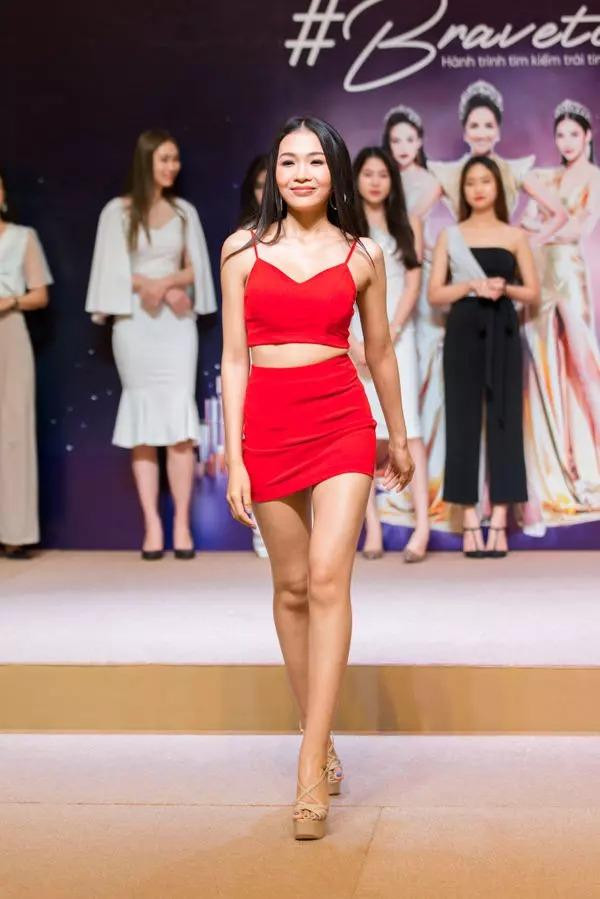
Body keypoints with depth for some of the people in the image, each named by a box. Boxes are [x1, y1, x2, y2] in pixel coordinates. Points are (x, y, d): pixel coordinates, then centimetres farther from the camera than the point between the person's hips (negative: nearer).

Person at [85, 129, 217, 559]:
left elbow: (194, 270, 8)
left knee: (179, 420, -6)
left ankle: (182, 525, -4)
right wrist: (162, 291, -12)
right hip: (135, 324, -2)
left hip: (178, 324, 2)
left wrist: (163, 283, -11)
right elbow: (116, 273, -3)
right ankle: (152, 525, 1)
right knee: (142, 419, -1)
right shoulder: (118, 211, 2)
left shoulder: (184, 211, 11)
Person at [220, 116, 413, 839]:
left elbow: (380, 352, 16)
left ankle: (311, 772, -14)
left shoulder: (362, 256, 6)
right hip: (268, 426, 1)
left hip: (342, 422, -1)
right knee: (291, 589, 8)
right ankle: (320, 739, 24)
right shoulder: (243, 251, 5)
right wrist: (233, 457, -3)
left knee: (328, 579, -14)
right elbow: (234, 359, 3)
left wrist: (399, 438, 23)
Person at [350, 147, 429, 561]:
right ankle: (373, 526, -2)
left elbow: (413, 283, 2)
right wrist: (353, 342, -10)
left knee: (407, 425, -11)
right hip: (352, 336, 0)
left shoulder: (408, 225, 10)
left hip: (397, 334, 0)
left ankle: (422, 524, -17)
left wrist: (389, 336, -10)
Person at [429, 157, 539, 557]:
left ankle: (499, 522, -2)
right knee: (463, 420, -3)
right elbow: (435, 294, 2)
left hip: (503, 332, 0)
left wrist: (504, 288, -10)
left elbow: (534, 292, 8)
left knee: (504, 420, -3)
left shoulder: (515, 236, 9)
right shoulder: (450, 235, 8)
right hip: (463, 332, 0)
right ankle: (470, 522, 0)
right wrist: (471, 286, -13)